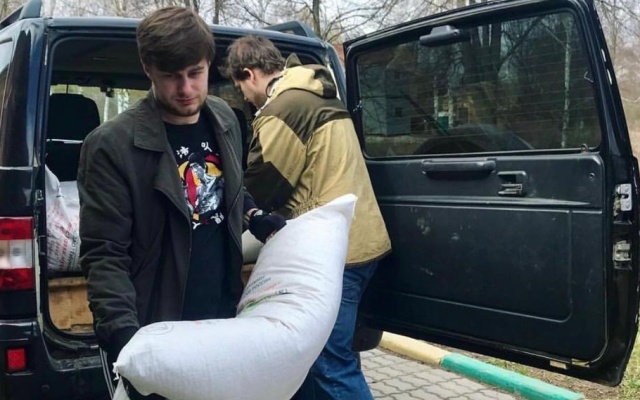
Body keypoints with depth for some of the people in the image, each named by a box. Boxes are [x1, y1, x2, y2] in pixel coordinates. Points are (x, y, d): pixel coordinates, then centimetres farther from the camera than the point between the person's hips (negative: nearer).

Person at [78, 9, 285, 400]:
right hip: (155, 334, -5)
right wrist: (123, 332, -28)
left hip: (225, 318, 6)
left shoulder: (224, 119, 3)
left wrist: (256, 218, 2)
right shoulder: (112, 145, -16)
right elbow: (104, 254, -16)